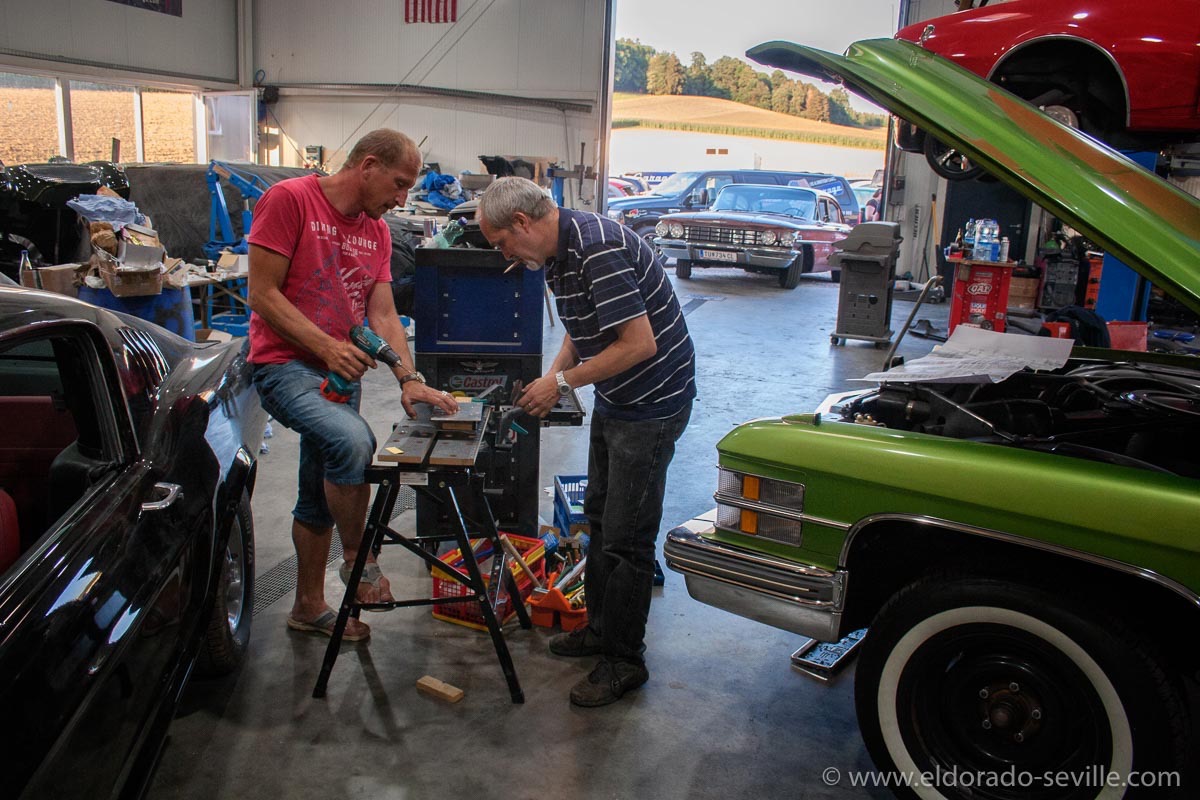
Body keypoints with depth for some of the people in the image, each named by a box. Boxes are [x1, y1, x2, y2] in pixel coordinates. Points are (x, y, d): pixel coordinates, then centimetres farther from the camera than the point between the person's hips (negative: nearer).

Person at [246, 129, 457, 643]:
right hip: (286, 364, -7)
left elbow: (383, 316, 6)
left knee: (320, 498, 15)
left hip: (341, 371, 8)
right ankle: (358, 559, -12)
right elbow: (262, 295, -14)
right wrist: (326, 347, -22)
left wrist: (409, 379, -9)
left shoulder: (376, 231, 11)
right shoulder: (290, 200, -10)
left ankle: (309, 606, 30)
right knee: (352, 439, -33)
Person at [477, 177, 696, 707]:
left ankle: (624, 660, 12)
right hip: (614, 400, 11)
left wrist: (563, 382, -20)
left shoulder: (598, 248, -26)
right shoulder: (559, 254, 6)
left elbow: (639, 344, -29)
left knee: (626, 537, -3)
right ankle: (600, 628, 35)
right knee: (600, 517, 19)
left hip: (651, 403, -11)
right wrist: (551, 379, 1)